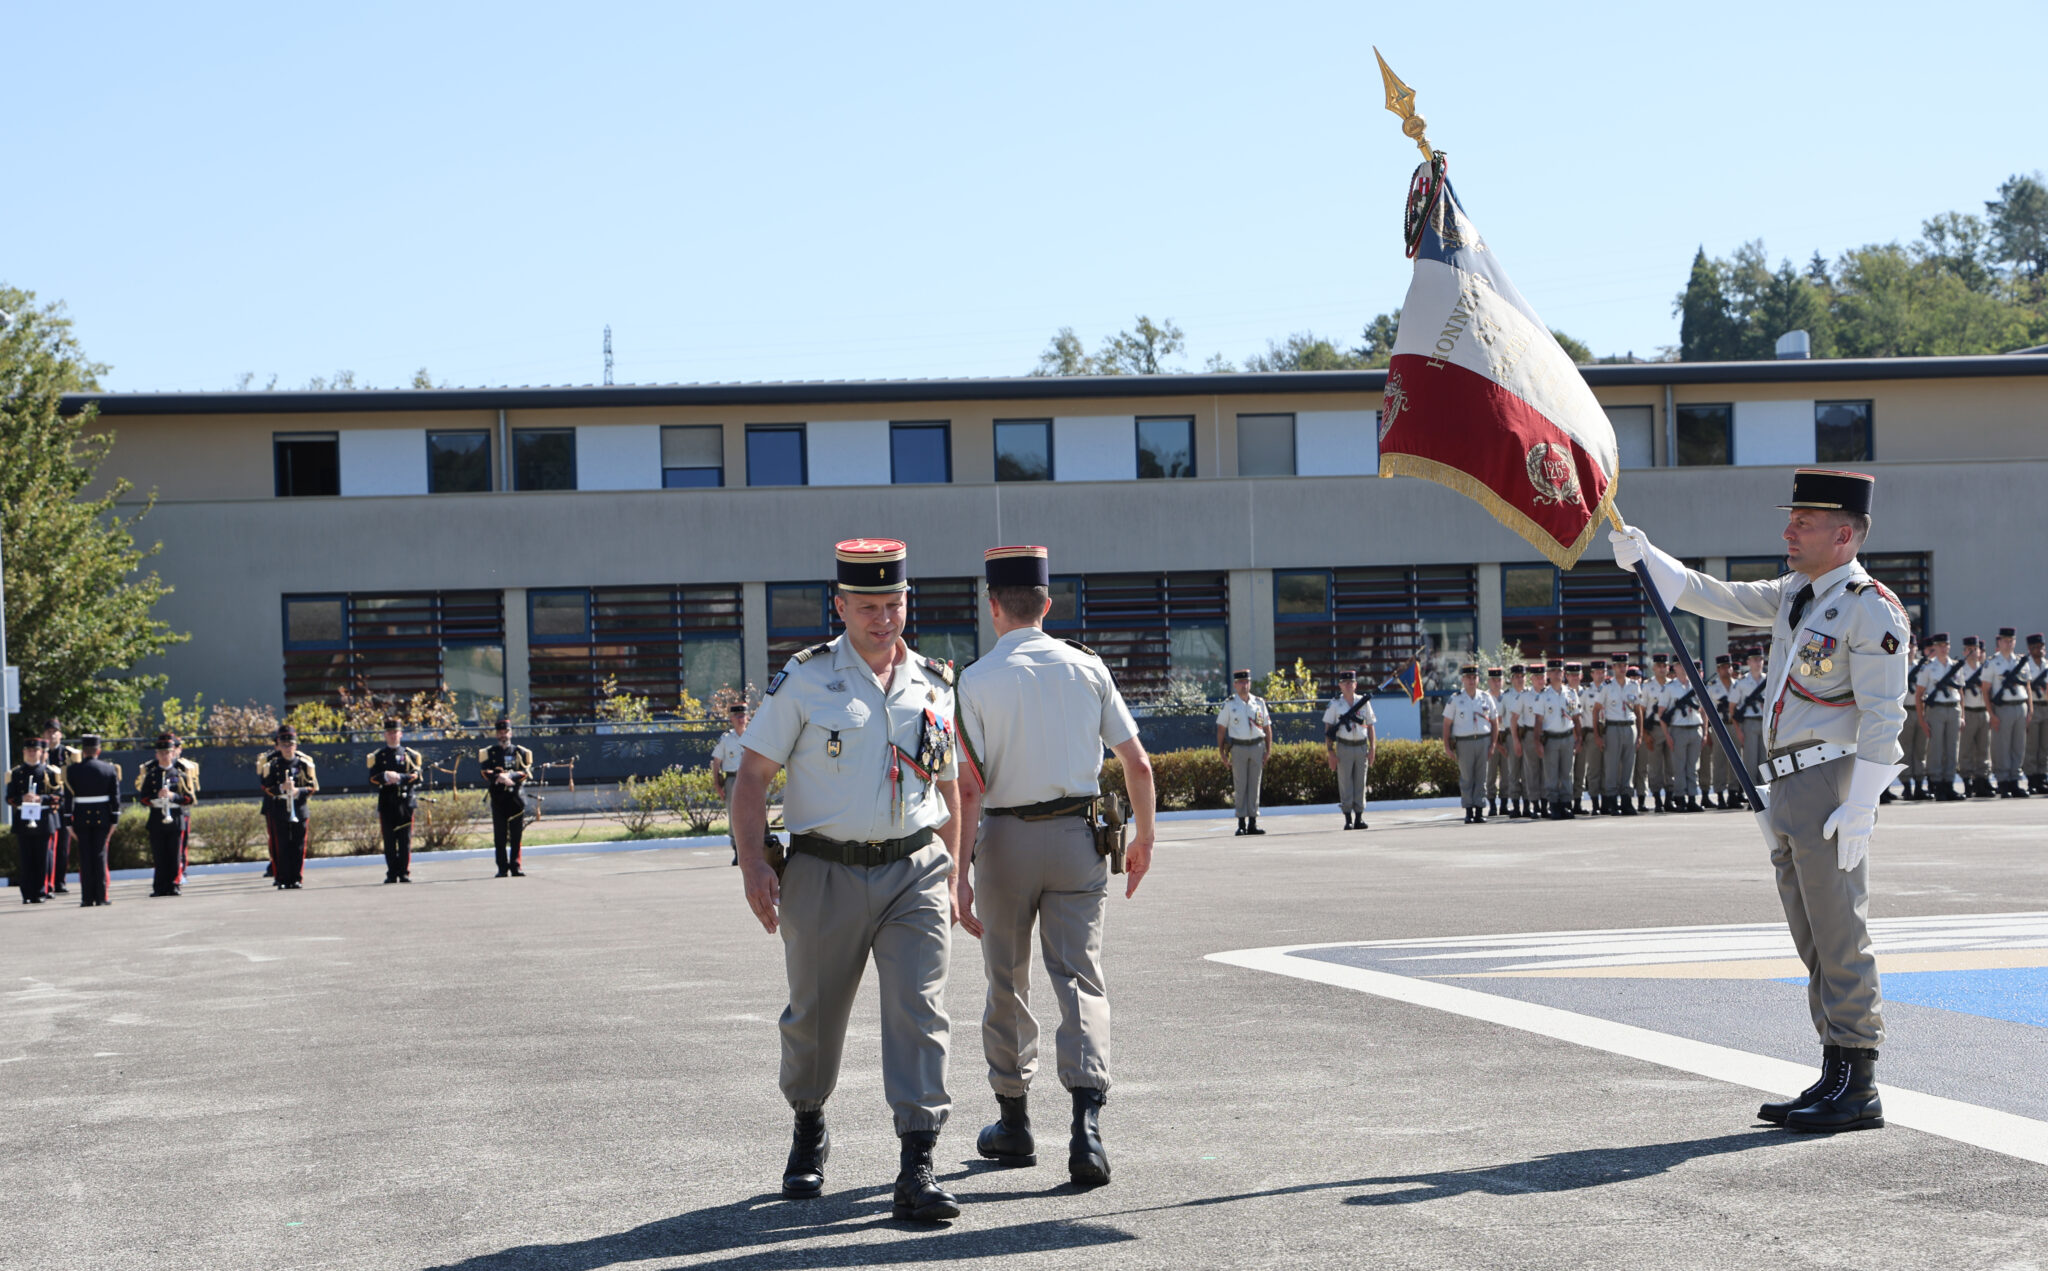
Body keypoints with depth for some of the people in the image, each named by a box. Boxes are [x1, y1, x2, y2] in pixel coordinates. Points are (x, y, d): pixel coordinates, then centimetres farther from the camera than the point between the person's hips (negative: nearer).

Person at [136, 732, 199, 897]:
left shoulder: (181, 772, 4)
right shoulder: (150, 772, 8)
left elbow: (191, 797, 1)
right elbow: (143, 796, 6)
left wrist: (173, 796, -15)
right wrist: (157, 796, -12)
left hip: (177, 817, -1)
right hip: (156, 819, 1)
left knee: (176, 854, -1)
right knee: (159, 855, 0)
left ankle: (175, 885, 4)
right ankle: (160, 887, 4)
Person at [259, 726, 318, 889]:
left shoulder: (304, 763, 2)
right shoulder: (272, 764, 2)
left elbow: (314, 787, 1)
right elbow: (266, 787, -1)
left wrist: (298, 791, -17)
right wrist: (281, 788, -20)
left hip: (299, 810, 1)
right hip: (278, 810, -1)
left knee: (298, 845, 1)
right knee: (282, 846, -1)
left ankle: (297, 878, 6)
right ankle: (283, 879, 1)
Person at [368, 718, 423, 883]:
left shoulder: (410, 755, 8)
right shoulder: (377, 756, 10)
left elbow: (418, 776, -3)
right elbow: (372, 779, 1)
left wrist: (399, 777, -18)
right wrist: (386, 776, -19)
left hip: (405, 801, -1)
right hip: (386, 803, 1)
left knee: (405, 839, -2)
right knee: (389, 840, 1)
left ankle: (404, 873, 2)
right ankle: (391, 874, 5)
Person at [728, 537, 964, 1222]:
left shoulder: (932, 686, 9)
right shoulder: (804, 680, -2)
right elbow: (752, 777, -2)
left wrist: (951, 876, 16)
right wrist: (753, 864, -14)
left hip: (914, 870, 2)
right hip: (825, 875, -1)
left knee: (918, 1011, -11)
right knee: (815, 1016, 11)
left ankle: (916, 1171, -13)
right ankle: (808, 1132, 38)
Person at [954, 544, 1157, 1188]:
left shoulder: (976, 682, -7)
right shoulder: (1087, 668, 1)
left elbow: (968, 788, -12)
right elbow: (1137, 763, 1)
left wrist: (960, 875, -11)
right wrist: (1143, 837, 15)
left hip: (1005, 838, -1)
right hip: (1077, 834, 1)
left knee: (1007, 982, 14)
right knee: (1079, 977, 0)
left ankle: (1014, 1122, 25)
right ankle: (1087, 1123, -16)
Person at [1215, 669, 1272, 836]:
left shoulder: (1259, 703, 9)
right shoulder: (1229, 704, 2)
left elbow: (1267, 727, 12)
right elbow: (1221, 729, 2)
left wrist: (1268, 749, 4)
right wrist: (1222, 752, -4)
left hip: (1257, 747, 2)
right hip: (1238, 748, -2)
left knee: (1254, 785, 4)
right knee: (1240, 786, -2)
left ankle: (1253, 822, 7)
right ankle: (1241, 823, 2)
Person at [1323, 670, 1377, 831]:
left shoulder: (1364, 702, 7)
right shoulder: (1334, 704, 1)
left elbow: (1370, 726, 11)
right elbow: (1328, 729, 1)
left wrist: (1372, 748, 3)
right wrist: (1330, 752, -6)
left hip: (1362, 747, 2)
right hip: (1344, 747, -2)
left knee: (1360, 783, 4)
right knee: (1345, 784, -2)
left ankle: (1359, 817, 9)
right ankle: (1348, 819, 1)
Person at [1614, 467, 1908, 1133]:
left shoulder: (1871, 609, -11)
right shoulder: (1794, 595, 16)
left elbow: (1883, 717, -16)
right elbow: (1712, 598, 21)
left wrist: (1858, 809, -21)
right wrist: (1644, 556, 10)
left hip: (1830, 784, -9)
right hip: (1789, 793, 9)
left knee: (1840, 940, -6)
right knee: (1815, 944, 10)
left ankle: (1858, 1092, -3)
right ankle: (1836, 1077, 15)